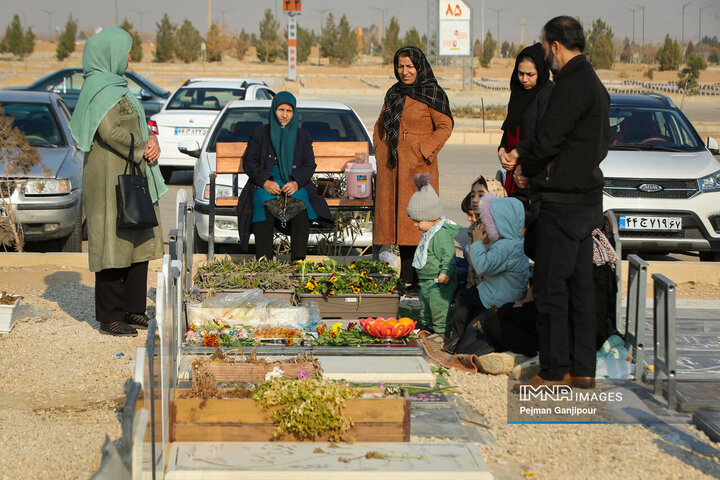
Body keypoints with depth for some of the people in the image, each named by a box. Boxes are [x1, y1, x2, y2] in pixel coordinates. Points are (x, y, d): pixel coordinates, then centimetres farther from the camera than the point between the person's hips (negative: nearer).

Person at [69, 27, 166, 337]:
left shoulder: (115, 87, 18)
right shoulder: (102, 90, -14)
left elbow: (138, 125, 17)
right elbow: (110, 131, -25)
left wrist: (152, 142, -3)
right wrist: (141, 148, -12)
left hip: (132, 178, 10)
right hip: (111, 178, -10)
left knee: (139, 243, 12)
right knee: (113, 243, -6)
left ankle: (131, 310, 19)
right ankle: (109, 317, 0)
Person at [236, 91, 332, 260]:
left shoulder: (302, 136, 17)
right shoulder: (260, 133, 13)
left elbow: (309, 164, 8)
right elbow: (249, 161, 5)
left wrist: (296, 183, -14)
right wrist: (265, 182, -14)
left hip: (295, 185, 1)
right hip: (263, 185, -1)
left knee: (301, 208, -33)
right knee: (263, 206, -35)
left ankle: (299, 260, -33)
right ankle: (264, 263, -38)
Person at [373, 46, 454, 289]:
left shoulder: (433, 94, -3)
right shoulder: (394, 94, 15)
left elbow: (445, 126, -5)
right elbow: (381, 124, 24)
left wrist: (425, 151, -13)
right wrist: (380, 150, 11)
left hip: (419, 167, -6)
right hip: (391, 167, 6)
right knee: (399, 219, 5)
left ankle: (422, 277, -6)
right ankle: (407, 276, 10)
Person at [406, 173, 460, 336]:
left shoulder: (442, 234, -24)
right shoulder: (429, 233, 9)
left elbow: (448, 255, -29)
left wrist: (446, 272, -36)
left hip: (439, 282, -11)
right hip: (426, 281, 11)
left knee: (438, 304, -4)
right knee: (424, 303, 22)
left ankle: (441, 330, 6)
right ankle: (426, 325, 38)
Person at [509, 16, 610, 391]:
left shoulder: (571, 85, -17)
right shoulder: (593, 83, 15)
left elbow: (547, 141, -20)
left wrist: (525, 170, 1)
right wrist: (524, 152, 9)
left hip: (564, 203, -10)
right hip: (587, 199, 10)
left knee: (550, 286, -4)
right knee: (579, 285, 12)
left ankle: (554, 373, 0)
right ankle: (583, 370, 17)